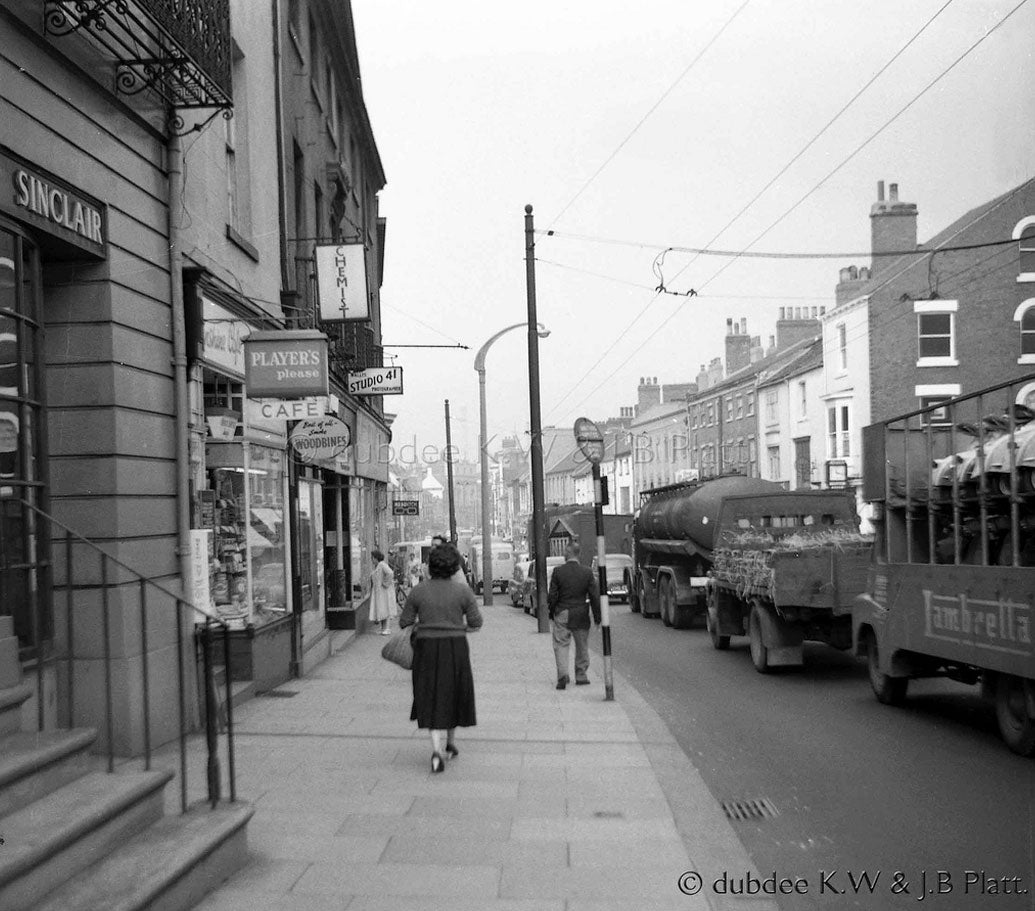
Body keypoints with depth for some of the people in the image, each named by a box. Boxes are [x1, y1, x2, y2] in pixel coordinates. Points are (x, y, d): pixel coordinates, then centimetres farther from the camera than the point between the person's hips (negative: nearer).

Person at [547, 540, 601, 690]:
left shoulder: (558, 571, -9)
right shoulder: (587, 573, -5)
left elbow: (552, 595, -6)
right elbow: (594, 597, -3)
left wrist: (551, 612, 8)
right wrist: (597, 617, 5)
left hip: (562, 615, -1)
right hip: (581, 616, 1)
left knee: (561, 645, 4)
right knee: (582, 646, 14)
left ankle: (562, 674, -12)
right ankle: (581, 676, 19)